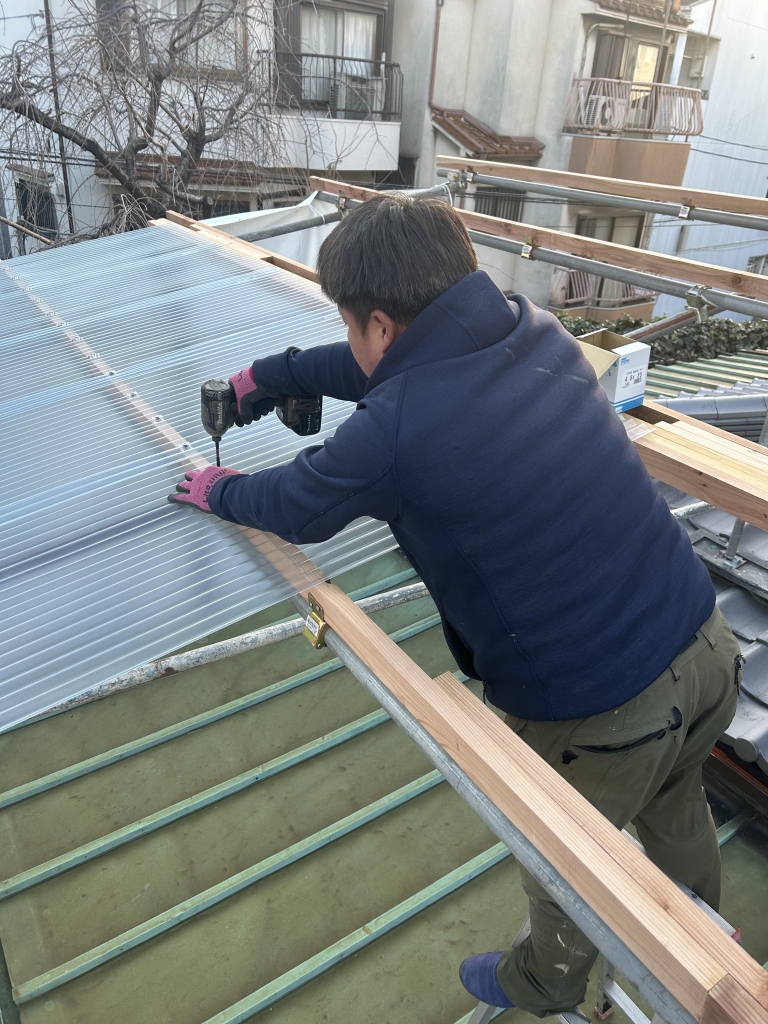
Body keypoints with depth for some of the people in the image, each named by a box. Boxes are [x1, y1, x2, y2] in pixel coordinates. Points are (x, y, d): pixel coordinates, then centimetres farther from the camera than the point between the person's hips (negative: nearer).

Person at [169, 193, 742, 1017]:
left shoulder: (390, 433, -24)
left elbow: (293, 507, -3)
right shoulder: (537, 331, -4)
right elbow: (408, 362, 12)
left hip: (599, 718, -6)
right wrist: (270, 375, 21)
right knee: (675, 806, 35)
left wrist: (217, 493, 19)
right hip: (711, 650, 7)